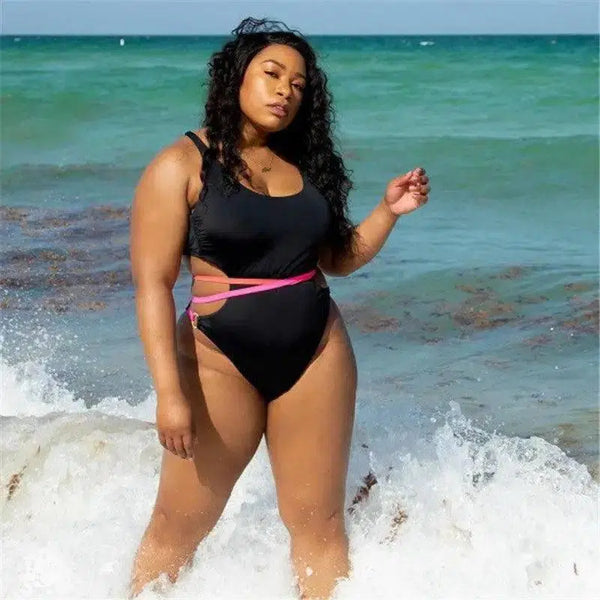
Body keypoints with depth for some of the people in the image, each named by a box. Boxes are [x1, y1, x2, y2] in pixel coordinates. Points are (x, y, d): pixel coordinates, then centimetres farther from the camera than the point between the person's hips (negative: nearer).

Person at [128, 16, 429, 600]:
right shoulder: (181, 165, -7)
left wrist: (388, 211, 0)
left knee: (320, 526, 8)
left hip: (317, 357, 4)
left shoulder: (305, 163, 8)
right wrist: (170, 392, -19)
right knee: (177, 530, 5)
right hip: (220, 360, -4)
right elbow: (152, 284, -12)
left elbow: (338, 260, 18)